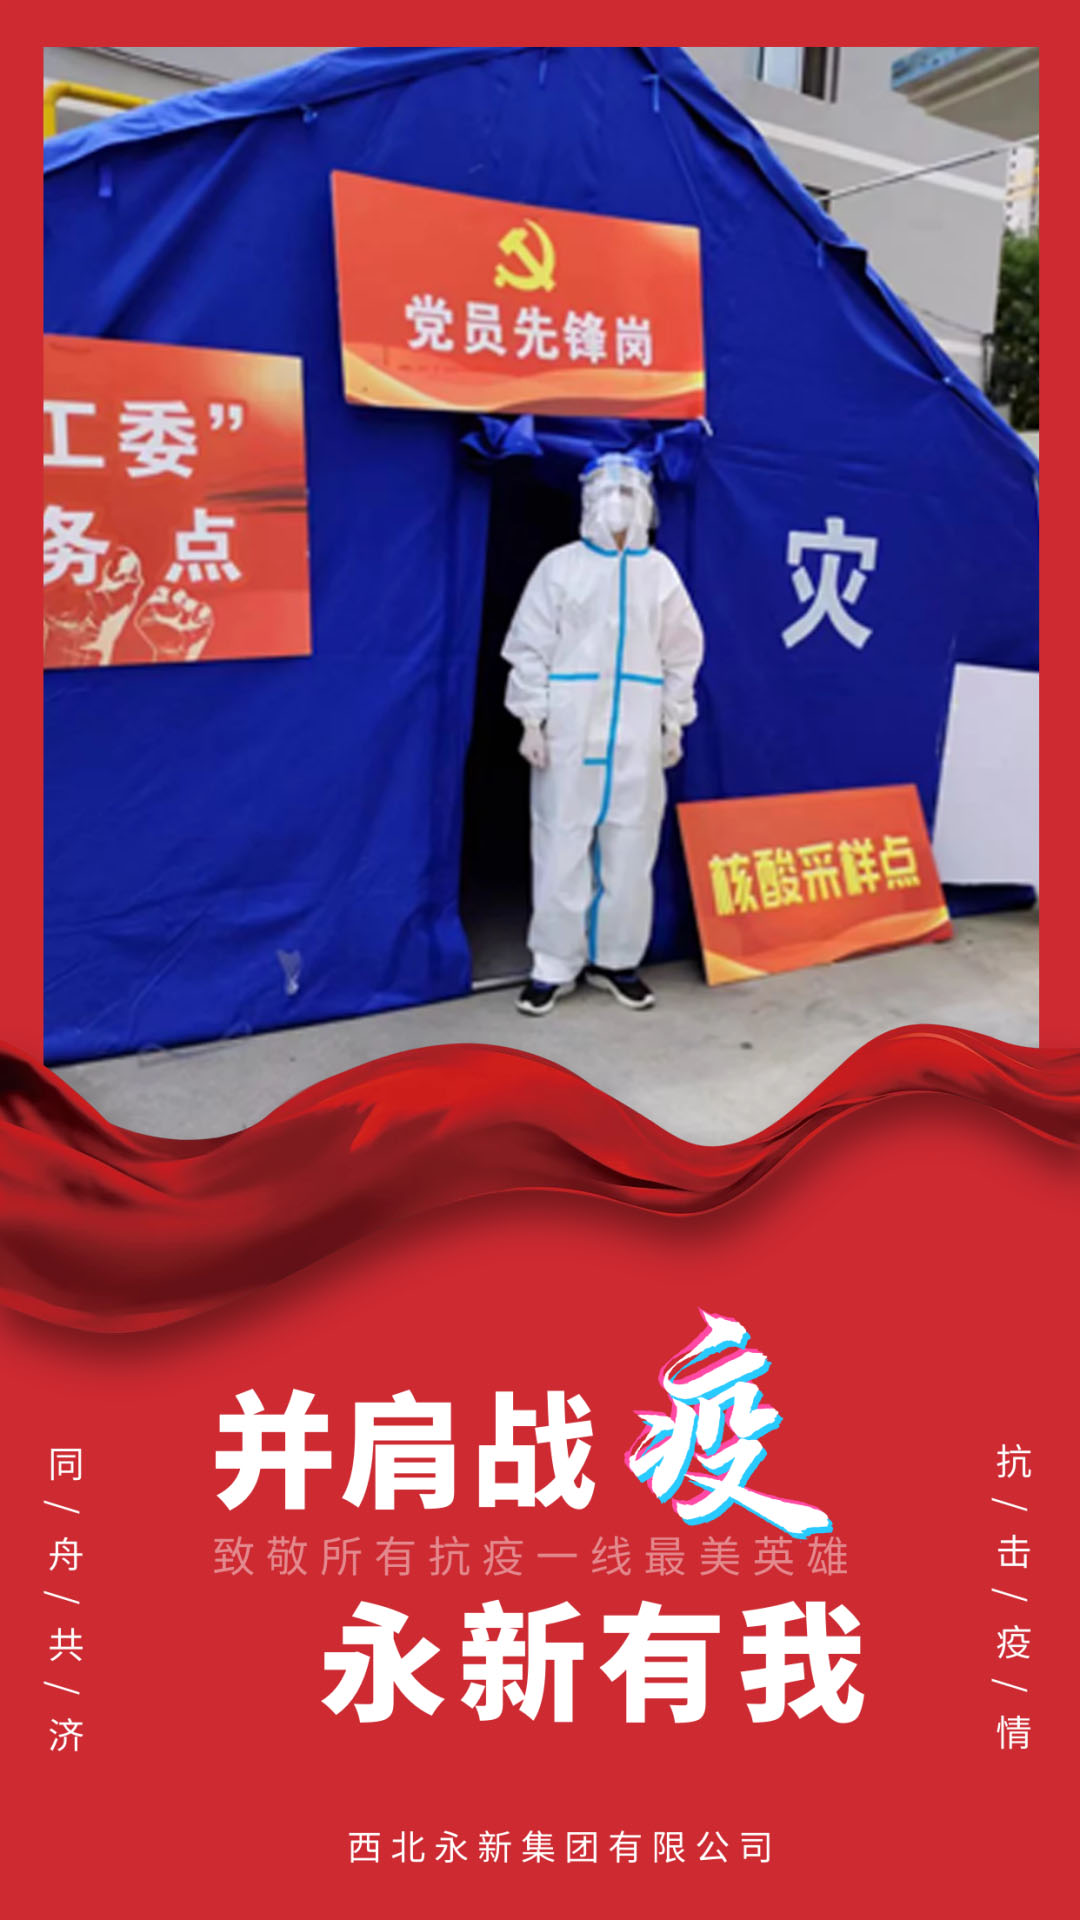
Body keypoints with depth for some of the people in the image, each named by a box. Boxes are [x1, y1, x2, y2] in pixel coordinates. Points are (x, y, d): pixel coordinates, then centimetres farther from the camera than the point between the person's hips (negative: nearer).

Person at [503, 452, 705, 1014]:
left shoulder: (660, 571, 8)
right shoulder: (560, 566, 2)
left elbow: (681, 654, 11)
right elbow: (530, 648, 0)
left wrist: (673, 723, 6)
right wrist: (532, 719, -6)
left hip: (637, 736, 2)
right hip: (568, 733, -2)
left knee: (631, 851, 5)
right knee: (562, 848, 0)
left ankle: (617, 959, 19)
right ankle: (554, 964, 10)